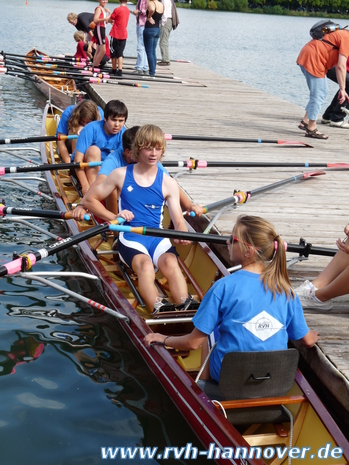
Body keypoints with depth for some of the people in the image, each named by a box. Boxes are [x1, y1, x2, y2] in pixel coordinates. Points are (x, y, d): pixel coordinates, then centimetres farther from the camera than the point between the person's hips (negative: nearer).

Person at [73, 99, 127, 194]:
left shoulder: (122, 133, -11)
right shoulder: (91, 129, -23)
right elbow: (78, 159, -27)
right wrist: (85, 186, -37)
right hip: (85, 166, -3)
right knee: (94, 150, -34)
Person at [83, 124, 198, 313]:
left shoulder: (168, 183, 7)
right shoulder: (121, 175, 4)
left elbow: (179, 221, 3)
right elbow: (90, 199, 9)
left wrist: (182, 234, -22)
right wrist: (114, 217, -7)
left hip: (158, 237, 2)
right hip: (130, 237, -1)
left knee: (171, 262, -33)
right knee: (145, 264, -35)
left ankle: (186, 310, -49)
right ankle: (159, 310, -55)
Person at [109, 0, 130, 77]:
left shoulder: (117, 10, -14)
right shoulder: (128, 10, 5)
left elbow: (110, 19, -6)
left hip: (116, 35, -5)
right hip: (124, 35, 5)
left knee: (113, 53, 10)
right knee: (120, 54, 6)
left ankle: (114, 70, 19)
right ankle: (120, 70, -5)